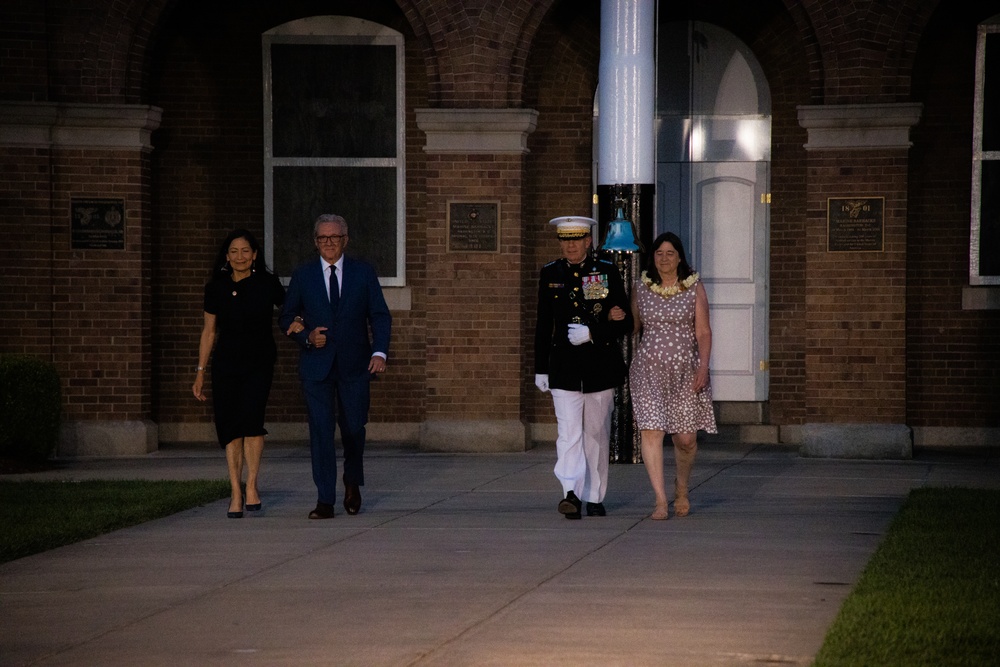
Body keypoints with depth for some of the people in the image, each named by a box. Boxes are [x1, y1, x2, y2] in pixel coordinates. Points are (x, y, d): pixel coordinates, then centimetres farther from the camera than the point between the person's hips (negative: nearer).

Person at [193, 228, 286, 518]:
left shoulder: (267, 284, -2)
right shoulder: (216, 288, 4)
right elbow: (209, 331, 12)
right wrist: (200, 372, 11)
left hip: (259, 362, -2)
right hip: (226, 362, 2)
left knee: (250, 416, -20)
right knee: (229, 426, -3)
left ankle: (251, 486, -11)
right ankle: (235, 492, 1)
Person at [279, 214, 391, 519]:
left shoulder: (364, 273, 4)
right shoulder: (302, 276, 5)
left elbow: (380, 316, 3)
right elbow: (287, 318, 12)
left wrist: (379, 352, -12)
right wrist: (307, 337, -8)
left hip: (354, 365, 0)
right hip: (316, 364, 0)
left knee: (354, 428, 2)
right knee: (320, 430, -6)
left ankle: (352, 482, 32)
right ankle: (325, 501, -5)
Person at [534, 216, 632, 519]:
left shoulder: (608, 273, 2)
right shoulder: (549, 275, 7)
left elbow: (625, 323, 1)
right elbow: (543, 326, 11)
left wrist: (591, 333, -14)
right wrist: (540, 369, 9)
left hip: (600, 367, 0)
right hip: (564, 366, 0)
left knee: (596, 434, 8)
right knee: (568, 432, -13)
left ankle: (594, 497, 18)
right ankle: (571, 493, -25)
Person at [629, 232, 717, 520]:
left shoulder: (694, 288, 2)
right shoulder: (641, 288, 6)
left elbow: (703, 332, 0)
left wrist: (703, 367, -12)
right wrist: (625, 362, 13)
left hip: (685, 370, 0)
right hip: (648, 368, 0)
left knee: (686, 437, 2)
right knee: (651, 431, -13)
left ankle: (682, 488, 31)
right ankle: (660, 500, -12)